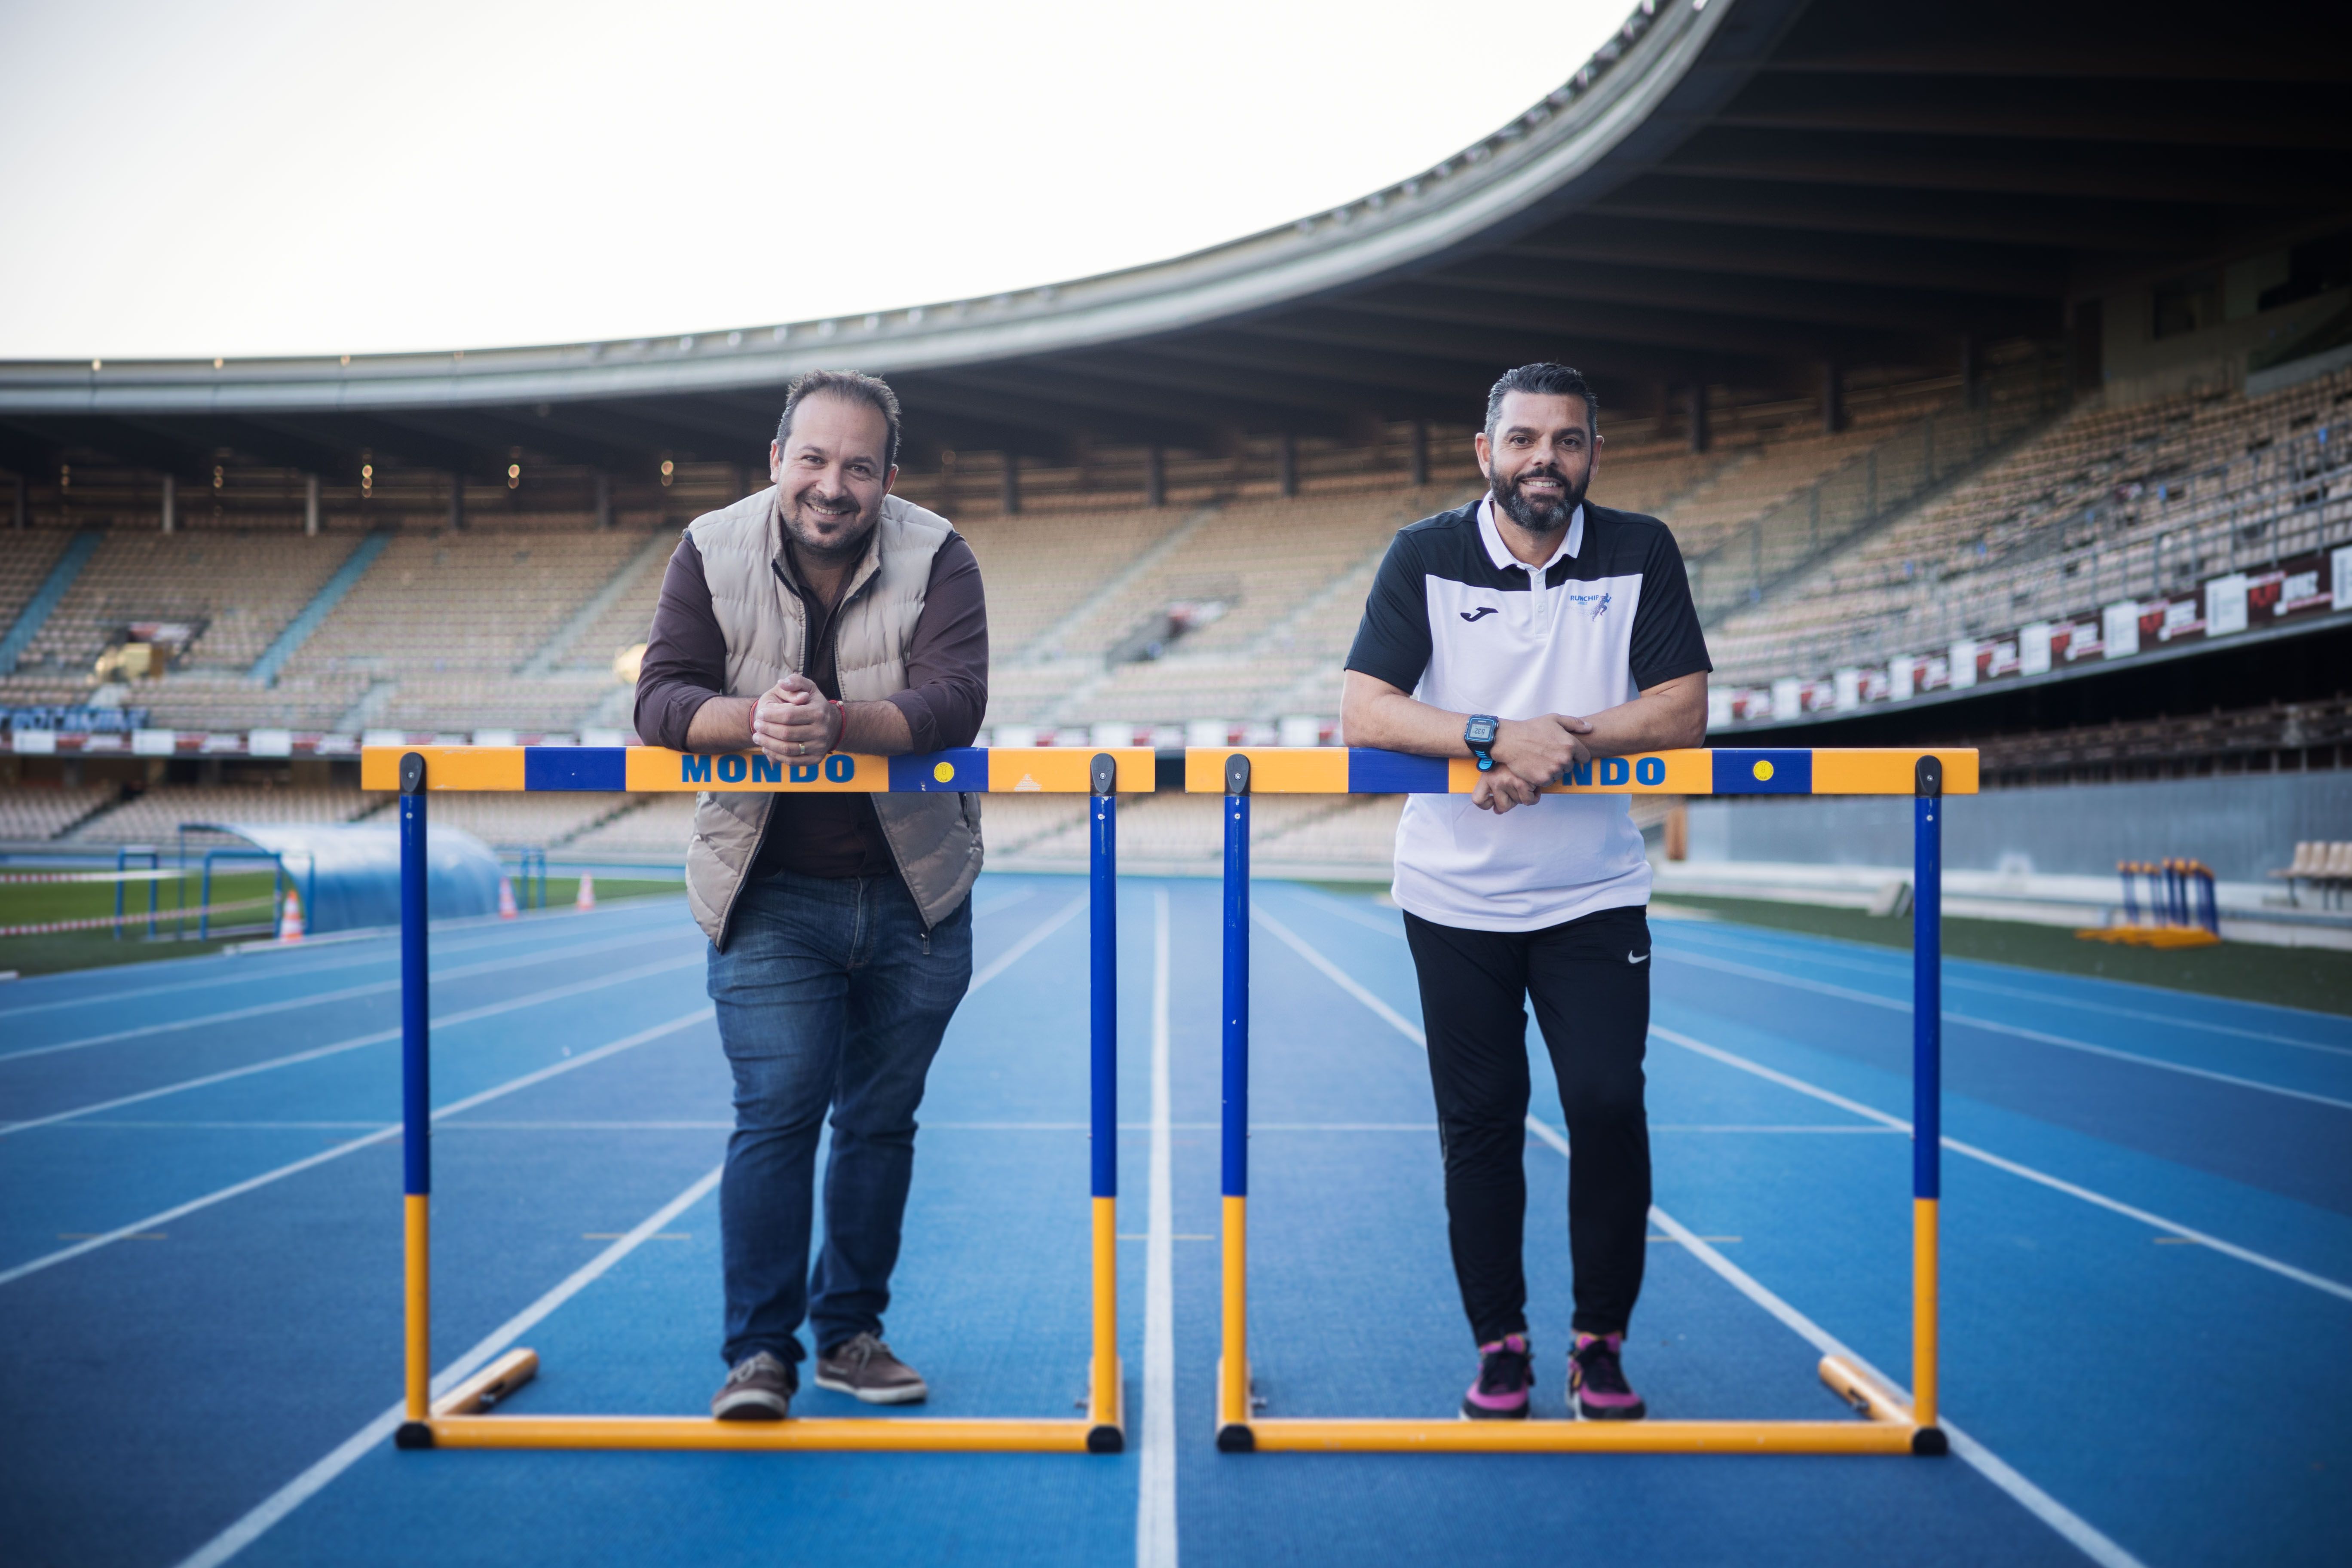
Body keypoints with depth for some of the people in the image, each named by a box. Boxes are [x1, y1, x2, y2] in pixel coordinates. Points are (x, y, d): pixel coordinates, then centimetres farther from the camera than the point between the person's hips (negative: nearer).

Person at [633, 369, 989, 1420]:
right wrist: (751, 724, -33)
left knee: (882, 1118, 10)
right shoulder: (712, 552, -5)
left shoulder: (936, 558, -9)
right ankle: (759, 1350, 1)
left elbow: (954, 700, -22)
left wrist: (839, 722, -40)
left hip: (913, 892, 1)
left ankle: (851, 1332, 25)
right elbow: (661, 699, -12)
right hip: (769, 894, -1)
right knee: (776, 1114, -8)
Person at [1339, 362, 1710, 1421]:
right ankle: (1500, 1348, 18)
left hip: (1596, 893, 0)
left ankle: (1602, 1344, 12)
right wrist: (1498, 735, -27)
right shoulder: (1426, 557, -3)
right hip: (1455, 896, 0)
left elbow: (1683, 709, -7)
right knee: (1479, 1122, 4)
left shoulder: (1640, 553, 0)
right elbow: (1363, 710, -13)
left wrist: (1564, 742, -22)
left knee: (1610, 1105, -6)